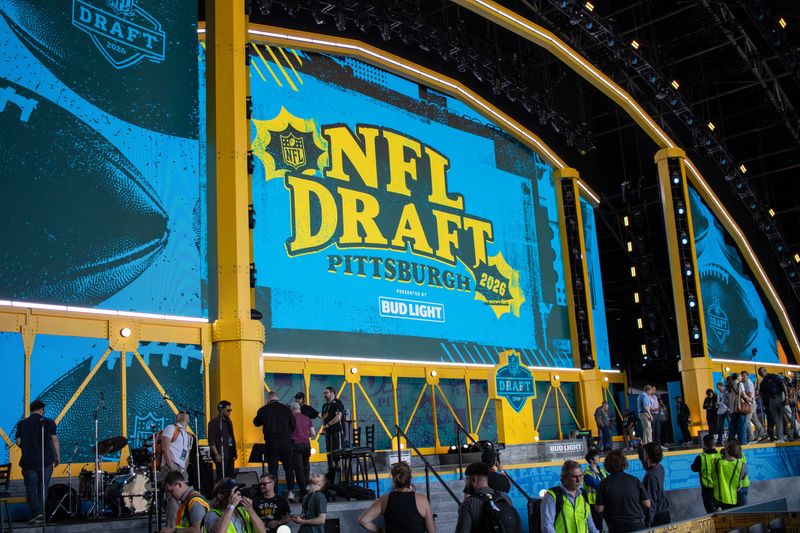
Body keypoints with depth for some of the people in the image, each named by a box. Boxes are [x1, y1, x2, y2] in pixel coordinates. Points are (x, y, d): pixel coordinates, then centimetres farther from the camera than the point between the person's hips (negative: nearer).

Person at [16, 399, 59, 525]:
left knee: (31, 489, 3)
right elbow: (54, 439, -5)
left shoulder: (22, 424, 3)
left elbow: (18, 442, 2)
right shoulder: (48, 422, -2)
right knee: (42, 489, 11)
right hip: (46, 461, 0)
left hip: (28, 462, 0)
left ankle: (37, 513, -13)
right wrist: (57, 456, 3)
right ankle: (41, 513, 14)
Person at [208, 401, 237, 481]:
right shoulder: (214, 422, -8)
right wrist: (216, 454, -18)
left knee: (230, 476, 8)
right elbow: (211, 440, -13)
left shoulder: (228, 421, 17)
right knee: (221, 477, -9)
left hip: (229, 453, 8)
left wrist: (235, 451, 15)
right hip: (221, 454, -8)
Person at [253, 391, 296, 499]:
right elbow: (293, 425, 3)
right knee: (289, 468, 10)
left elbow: (256, 423, 11)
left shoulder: (263, 410, -4)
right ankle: (290, 492, 7)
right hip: (286, 442, 1)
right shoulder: (286, 409, -2)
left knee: (273, 469, 5)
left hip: (271, 442, -1)